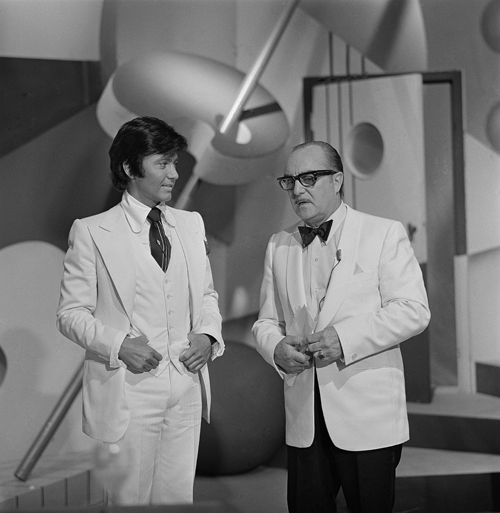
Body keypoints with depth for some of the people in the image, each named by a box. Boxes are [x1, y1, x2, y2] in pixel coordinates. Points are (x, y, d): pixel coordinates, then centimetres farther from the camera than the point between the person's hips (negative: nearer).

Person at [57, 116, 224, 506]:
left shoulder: (191, 225, 12)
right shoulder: (92, 232, -3)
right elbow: (72, 314, -3)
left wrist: (208, 335, 0)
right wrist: (118, 345, -17)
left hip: (185, 390, 4)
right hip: (128, 393, -4)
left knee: (178, 498, 9)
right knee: (129, 501, 3)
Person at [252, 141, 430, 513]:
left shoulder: (384, 234, 0)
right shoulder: (279, 246, 15)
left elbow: (413, 310, -8)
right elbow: (267, 320, 17)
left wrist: (346, 338, -18)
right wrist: (276, 348, -6)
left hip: (368, 418, -4)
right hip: (304, 419, 4)